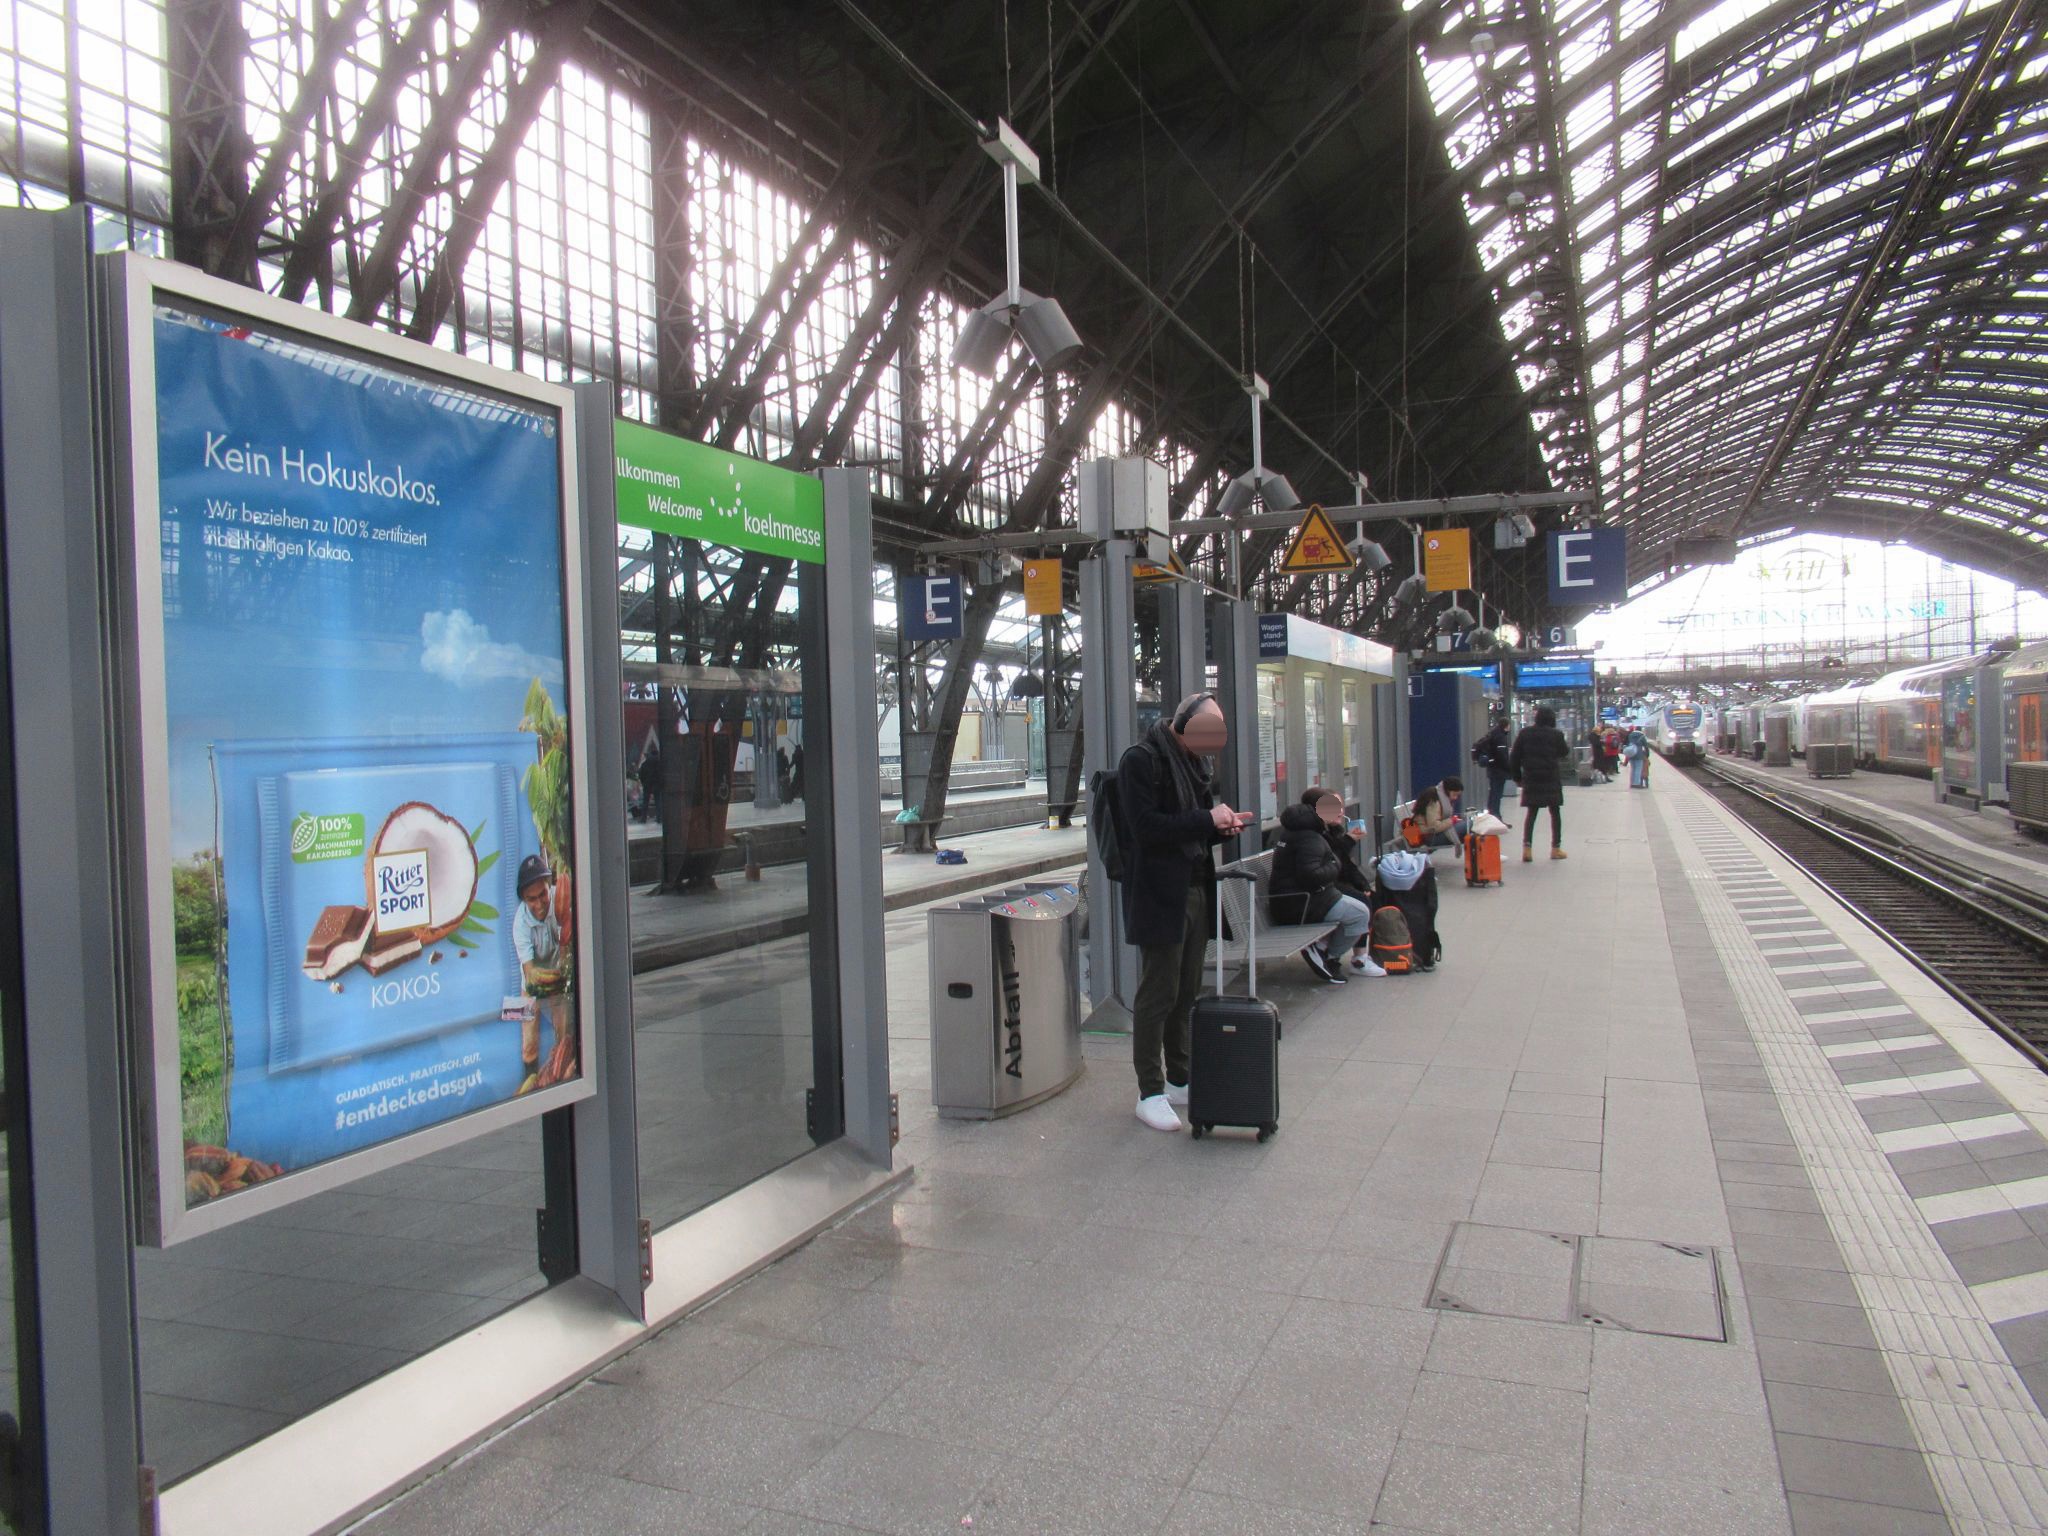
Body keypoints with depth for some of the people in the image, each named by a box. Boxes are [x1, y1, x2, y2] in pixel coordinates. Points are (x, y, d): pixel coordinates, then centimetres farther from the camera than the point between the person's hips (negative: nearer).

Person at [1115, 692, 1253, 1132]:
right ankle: (1150, 1092, 9)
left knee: (1186, 994, 15)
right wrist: (1207, 820, -17)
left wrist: (1222, 826, 3)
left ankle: (1179, 1080, 27)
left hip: (1196, 891, 8)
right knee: (1157, 994, -2)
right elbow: (1145, 827, -21)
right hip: (1158, 894, -8)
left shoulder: (1194, 761, 15)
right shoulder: (1141, 760, -13)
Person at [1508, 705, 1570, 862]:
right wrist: (1567, 744, 28)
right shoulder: (1556, 734, -6)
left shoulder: (1525, 733, 0)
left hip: (1531, 778, 2)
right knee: (1555, 813, 11)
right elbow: (1565, 753, 9)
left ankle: (1527, 847, -8)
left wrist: (1517, 777, 9)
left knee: (1531, 813, 6)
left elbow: (1514, 757, 1)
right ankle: (1556, 848, 14)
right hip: (1551, 779, -2)